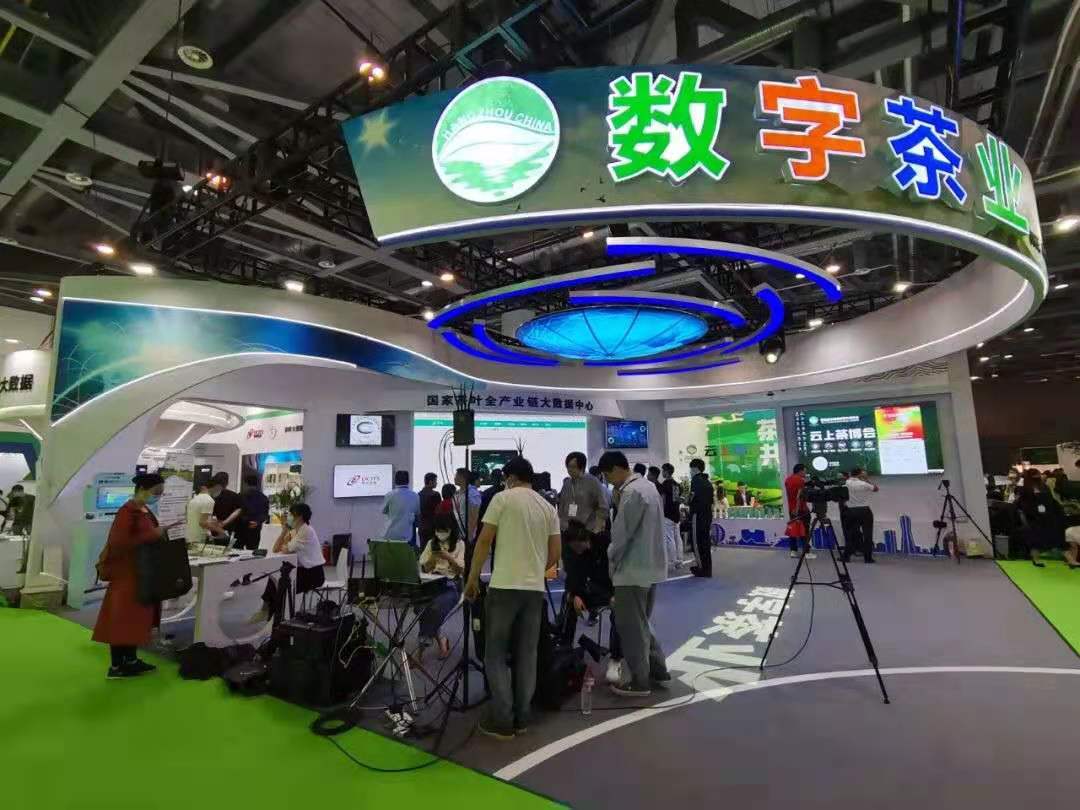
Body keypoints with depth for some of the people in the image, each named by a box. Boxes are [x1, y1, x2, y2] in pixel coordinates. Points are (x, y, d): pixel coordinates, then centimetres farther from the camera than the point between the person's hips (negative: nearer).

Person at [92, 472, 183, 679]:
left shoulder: (145, 511, 10)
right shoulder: (127, 512, -17)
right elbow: (119, 543, -24)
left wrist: (161, 535, 5)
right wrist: (153, 535, -25)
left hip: (142, 572, 9)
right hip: (126, 573, -9)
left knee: (137, 618, 15)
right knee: (122, 619, 1)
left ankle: (131, 660, 25)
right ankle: (115, 667, 10)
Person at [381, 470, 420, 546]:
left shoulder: (390, 495, -9)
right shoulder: (415, 496, -3)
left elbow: (383, 511, 7)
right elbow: (417, 512, 11)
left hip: (391, 534, -1)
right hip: (407, 535, 1)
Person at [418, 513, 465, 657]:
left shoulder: (459, 544, 4)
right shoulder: (431, 543, 14)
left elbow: (461, 570, -2)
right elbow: (424, 569, 11)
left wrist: (449, 558, -17)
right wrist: (432, 559, -9)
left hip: (451, 585, -3)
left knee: (436, 608, -32)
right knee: (420, 607, -27)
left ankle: (422, 646, -16)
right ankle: (440, 639, -5)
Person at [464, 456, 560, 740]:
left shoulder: (503, 498, -4)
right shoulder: (549, 508, 9)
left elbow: (484, 541, -7)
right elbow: (554, 555, 8)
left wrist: (472, 579, 3)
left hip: (504, 587, -5)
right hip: (535, 589, 5)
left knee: (496, 654, 7)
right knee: (526, 655, 14)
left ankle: (501, 721, 10)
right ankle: (521, 718, 21)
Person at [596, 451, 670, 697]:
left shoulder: (631, 492, -21)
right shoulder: (648, 486, 9)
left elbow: (621, 533, -19)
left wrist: (611, 562, -3)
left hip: (633, 570, -10)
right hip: (651, 567, 10)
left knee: (631, 628, 5)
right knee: (641, 623, 23)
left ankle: (639, 682, 16)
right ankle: (658, 670, 32)